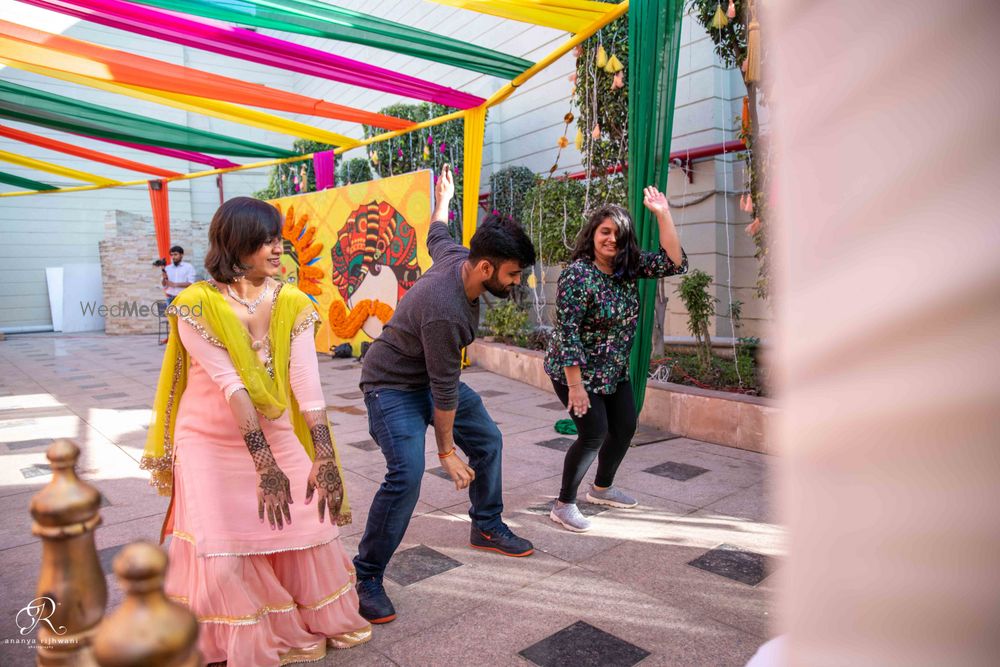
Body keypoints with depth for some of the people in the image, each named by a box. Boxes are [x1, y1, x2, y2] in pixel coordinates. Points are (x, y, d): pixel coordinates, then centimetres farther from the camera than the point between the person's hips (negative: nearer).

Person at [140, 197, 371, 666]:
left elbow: (307, 383, -17)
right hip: (213, 444, -3)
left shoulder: (292, 304, -8)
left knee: (310, 530, 2)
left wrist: (324, 457, -25)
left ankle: (319, 623, 30)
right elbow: (231, 386, -25)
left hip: (275, 436, 3)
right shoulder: (197, 305, -18)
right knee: (223, 554, -5)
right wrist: (264, 464, -28)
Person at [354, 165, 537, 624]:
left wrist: (443, 199, 34)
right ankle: (366, 578, -7)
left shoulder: (457, 257, -12)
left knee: (487, 440, 12)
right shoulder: (445, 311, -36)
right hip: (393, 385, -9)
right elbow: (444, 390, -28)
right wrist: (446, 452, -17)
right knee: (407, 473, -24)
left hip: (431, 376, 9)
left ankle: (486, 527, 32)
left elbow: (435, 237, 13)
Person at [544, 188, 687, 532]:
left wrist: (663, 214, -16)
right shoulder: (577, 275, -22)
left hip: (614, 370, 8)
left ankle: (602, 488, 38)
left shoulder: (629, 267, -2)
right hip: (576, 371, -8)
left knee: (625, 428, 14)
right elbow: (567, 332, -24)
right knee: (594, 434, -9)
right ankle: (564, 505, 9)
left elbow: (674, 263, -11)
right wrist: (575, 385, -25)